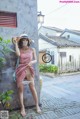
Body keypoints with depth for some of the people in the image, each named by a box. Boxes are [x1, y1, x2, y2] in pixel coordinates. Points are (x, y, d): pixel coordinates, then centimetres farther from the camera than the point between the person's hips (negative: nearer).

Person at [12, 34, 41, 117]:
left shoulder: (32, 49, 8)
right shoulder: (20, 49, 6)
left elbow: (35, 60, 7)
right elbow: (18, 54, -17)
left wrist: (32, 62, -15)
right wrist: (15, 43, -11)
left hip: (29, 69, 0)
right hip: (21, 70, 1)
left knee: (32, 88, -8)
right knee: (20, 89, -1)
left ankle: (37, 105, 7)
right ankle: (22, 108, 8)